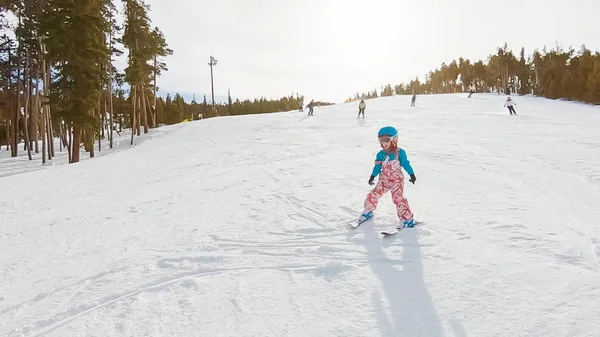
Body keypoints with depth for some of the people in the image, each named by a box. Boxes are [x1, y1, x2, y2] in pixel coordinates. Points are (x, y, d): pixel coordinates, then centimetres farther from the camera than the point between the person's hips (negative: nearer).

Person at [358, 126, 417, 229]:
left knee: (398, 198, -17)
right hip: (384, 180, 5)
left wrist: (412, 174, 0)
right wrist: (372, 177, 12)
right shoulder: (381, 154, 3)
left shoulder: (400, 153, -9)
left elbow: (406, 164, -1)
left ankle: (407, 218, -8)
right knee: (374, 194, 3)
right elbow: (377, 167, 11)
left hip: (397, 180, -4)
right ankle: (368, 212, 27)